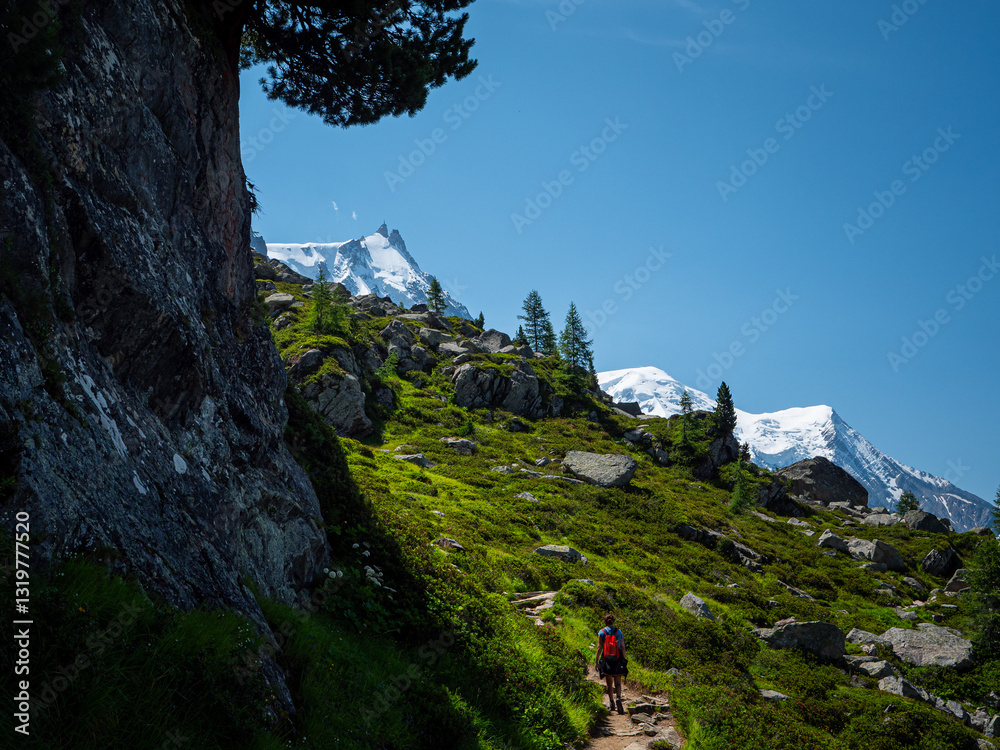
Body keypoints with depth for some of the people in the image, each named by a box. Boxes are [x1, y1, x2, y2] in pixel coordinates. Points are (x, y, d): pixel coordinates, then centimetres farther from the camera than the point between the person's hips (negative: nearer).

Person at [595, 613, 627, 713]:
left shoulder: (601, 632, -3)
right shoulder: (619, 632, 3)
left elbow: (599, 647, -7)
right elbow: (623, 647, 2)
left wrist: (596, 661, -3)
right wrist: (624, 660, 11)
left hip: (607, 660, -1)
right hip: (618, 660, 1)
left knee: (609, 684, 13)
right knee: (618, 683, 6)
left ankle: (611, 703, 15)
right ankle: (618, 698, -20)